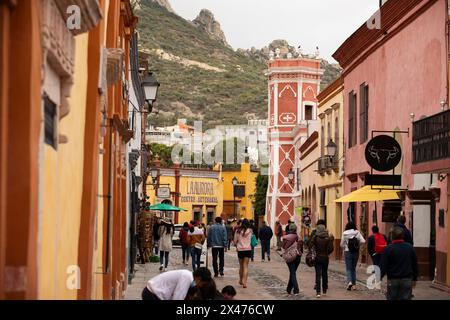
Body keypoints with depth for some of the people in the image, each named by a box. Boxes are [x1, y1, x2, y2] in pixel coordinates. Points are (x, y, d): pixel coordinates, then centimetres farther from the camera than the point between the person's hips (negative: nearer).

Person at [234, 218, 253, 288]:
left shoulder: (238, 231, -1)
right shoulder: (250, 231, -5)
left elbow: (235, 241, 4)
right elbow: (250, 240, 2)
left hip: (240, 249, 2)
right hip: (248, 249, -2)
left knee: (241, 266, 17)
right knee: (246, 266, -2)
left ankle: (241, 280, 29)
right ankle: (244, 282, -13)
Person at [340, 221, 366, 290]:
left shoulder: (345, 234, -6)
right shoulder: (357, 233, -2)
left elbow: (342, 245, -3)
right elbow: (363, 241, -11)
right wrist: (357, 244, 7)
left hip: (348, 252, -2)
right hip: (356, 252, 2)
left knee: (348, 268, 1)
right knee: (353, 268, 14)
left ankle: (350, 282, -22)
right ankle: (354, 284, 14)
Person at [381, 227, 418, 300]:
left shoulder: (388, 249, -8)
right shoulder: (410, 247, 2)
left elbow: (384, 265, -11)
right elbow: (415, 265, 8)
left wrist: (380, 277, -6)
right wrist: (414, 278, 17)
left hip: (393, 280, -2)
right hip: (407, 280, 2)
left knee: (392, 298, 9)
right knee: (405, 298, 3)